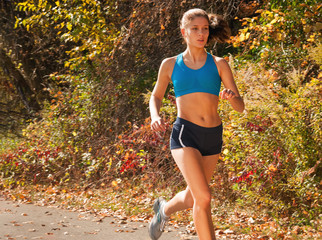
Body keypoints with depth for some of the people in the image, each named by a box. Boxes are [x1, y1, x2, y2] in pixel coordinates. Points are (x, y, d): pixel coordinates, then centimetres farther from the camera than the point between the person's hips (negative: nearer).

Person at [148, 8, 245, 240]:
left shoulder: (219, 64, 5)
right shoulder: (170, 65, 5)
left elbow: (240, 107, 2)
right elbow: (156, 96, 20)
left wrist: (231, 97, -21)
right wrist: (155, 116, -1)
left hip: (213, 136, 3)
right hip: (185, 134, -3)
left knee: (193, 197, 18)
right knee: (203, 197, -20)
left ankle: (164, 209, 52)